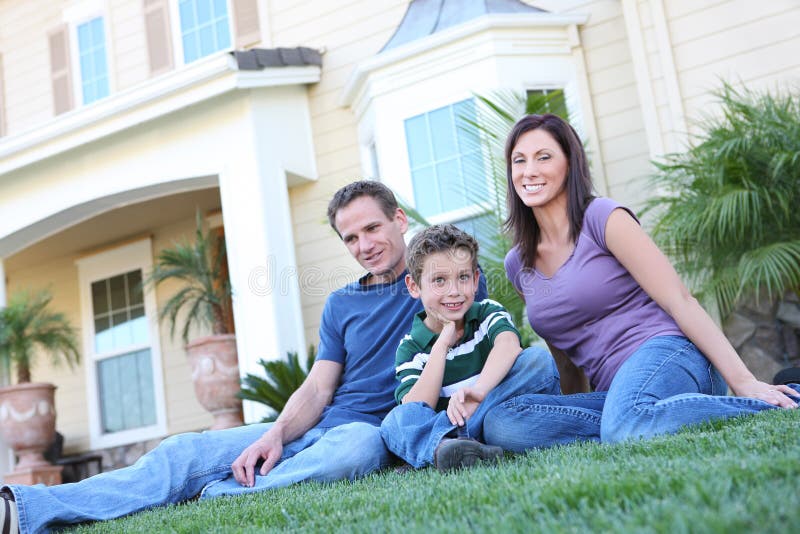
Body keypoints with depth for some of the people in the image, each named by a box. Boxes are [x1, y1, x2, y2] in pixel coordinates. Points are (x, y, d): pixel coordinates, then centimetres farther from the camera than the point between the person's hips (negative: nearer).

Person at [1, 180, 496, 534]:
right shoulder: (341, 304, 20)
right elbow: (318, 388, 10)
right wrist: (277, 434, -7)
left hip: (373, 430, -4)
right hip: (317, 427, 5)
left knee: (357, 445, -42)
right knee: (186, 451, -15)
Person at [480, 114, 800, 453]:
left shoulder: (602, 218, -1)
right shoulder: (517, 265, 16)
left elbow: (681, 302, -6)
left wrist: (744, 382, -13)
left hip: (663, 355, -4)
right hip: (613, 390, 5)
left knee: (625, 426, -40)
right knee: (498, 425, -22)